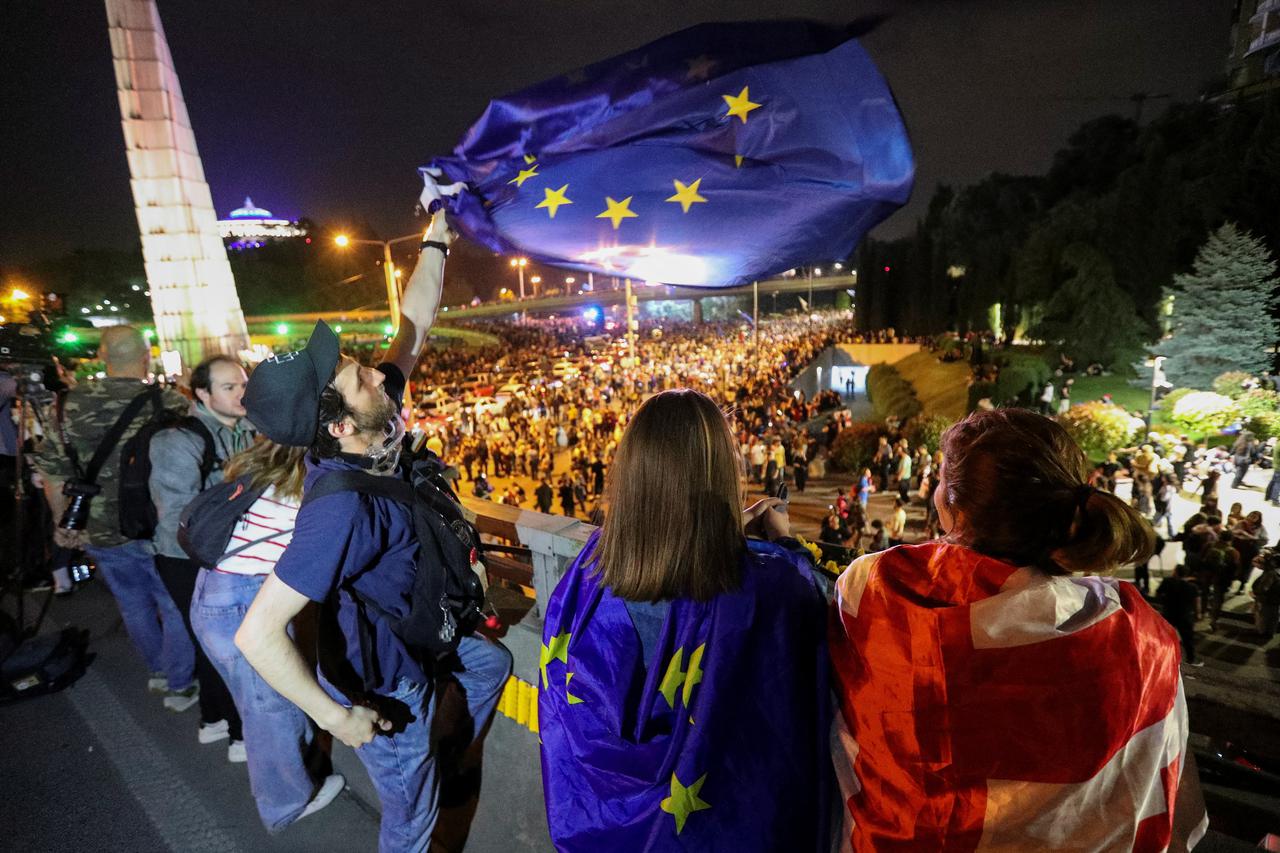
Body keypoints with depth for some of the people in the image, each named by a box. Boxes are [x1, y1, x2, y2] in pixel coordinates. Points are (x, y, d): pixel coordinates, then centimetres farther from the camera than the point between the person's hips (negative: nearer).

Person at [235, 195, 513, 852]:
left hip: (413, 637, 8)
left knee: (492, 664, 31)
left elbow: (413, 327, -7)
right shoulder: (344, 507, -38)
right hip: (383, 686, -8)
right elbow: (257, 633, -38)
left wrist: (437, 234, -6)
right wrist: (336, 717, -26)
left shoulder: (374, 431, -15)